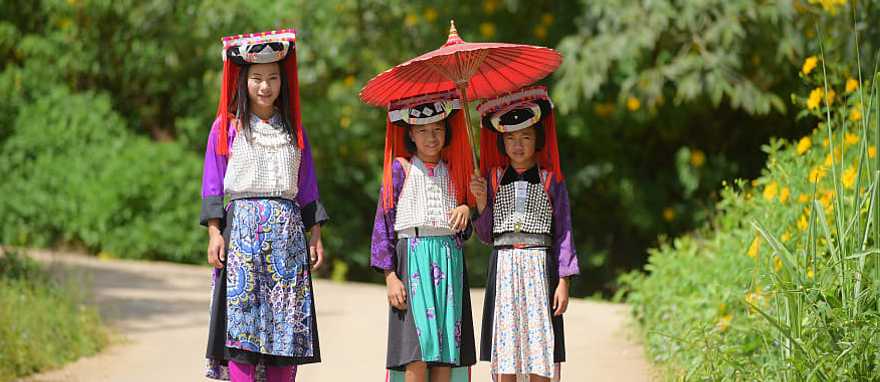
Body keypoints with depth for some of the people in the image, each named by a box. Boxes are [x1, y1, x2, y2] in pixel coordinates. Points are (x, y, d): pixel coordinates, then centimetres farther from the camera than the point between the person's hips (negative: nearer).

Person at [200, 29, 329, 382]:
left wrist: (315, 235, 9)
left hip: (288, 231, 3)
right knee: (242, 326, -10)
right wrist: (214, 232, -8)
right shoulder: (227, 127, 5)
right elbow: (213, 184, 2)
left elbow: (307, 187, 16)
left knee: (286, 326, -1)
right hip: (243, 225, -3)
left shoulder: (293, 128, 15)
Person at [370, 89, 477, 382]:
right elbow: (383, 223, -1)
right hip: (413, 256, -4)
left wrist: (466, 211, -3)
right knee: (417, 356, -13)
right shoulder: (400, 168, 4)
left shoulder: (454, 171, 15)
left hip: (450, 258, 4)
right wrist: (390, 277, -10)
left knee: (446, 356, -1)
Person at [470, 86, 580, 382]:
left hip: (540, 267, -2)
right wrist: (481, 200, -6)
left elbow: (563, 232, 2)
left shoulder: (551, 180, 5)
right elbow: (485, 235, 10)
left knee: (539, 356, -4)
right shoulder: (493, 179, 10)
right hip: (503, 267, 2)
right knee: (503, 357, -1)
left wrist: (563, 282, -5)